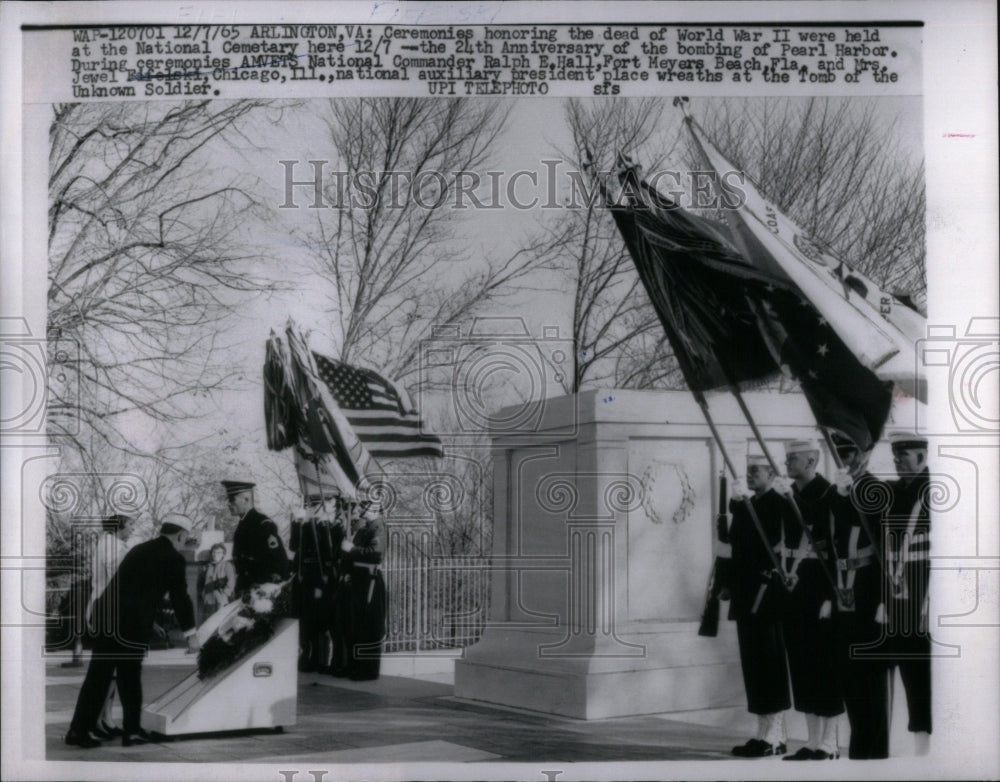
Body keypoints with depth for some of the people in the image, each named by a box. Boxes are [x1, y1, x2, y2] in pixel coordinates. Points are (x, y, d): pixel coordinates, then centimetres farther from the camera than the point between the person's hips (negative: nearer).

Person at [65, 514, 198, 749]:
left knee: (98, 676, 7)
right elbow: (180, 597, 2)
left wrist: (153, 623, 38)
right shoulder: (173, 558, 1)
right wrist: (190, 634, 12)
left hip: (105, 614, 5)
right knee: (130, 677, 8)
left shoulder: (139, 550, 20)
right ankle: (131, 730, 17)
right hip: (133, 624, -5)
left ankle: (79, 730, 7)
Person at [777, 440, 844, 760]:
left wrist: (831, 597, -17)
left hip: (819, 595, -7)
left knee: (825, 667, -1)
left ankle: (829, 744, 7)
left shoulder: (827, 495, -10)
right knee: (802, 669, 10)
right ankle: (813, 742, 19)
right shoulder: (787, 497, 11)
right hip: (794, 597, 7)